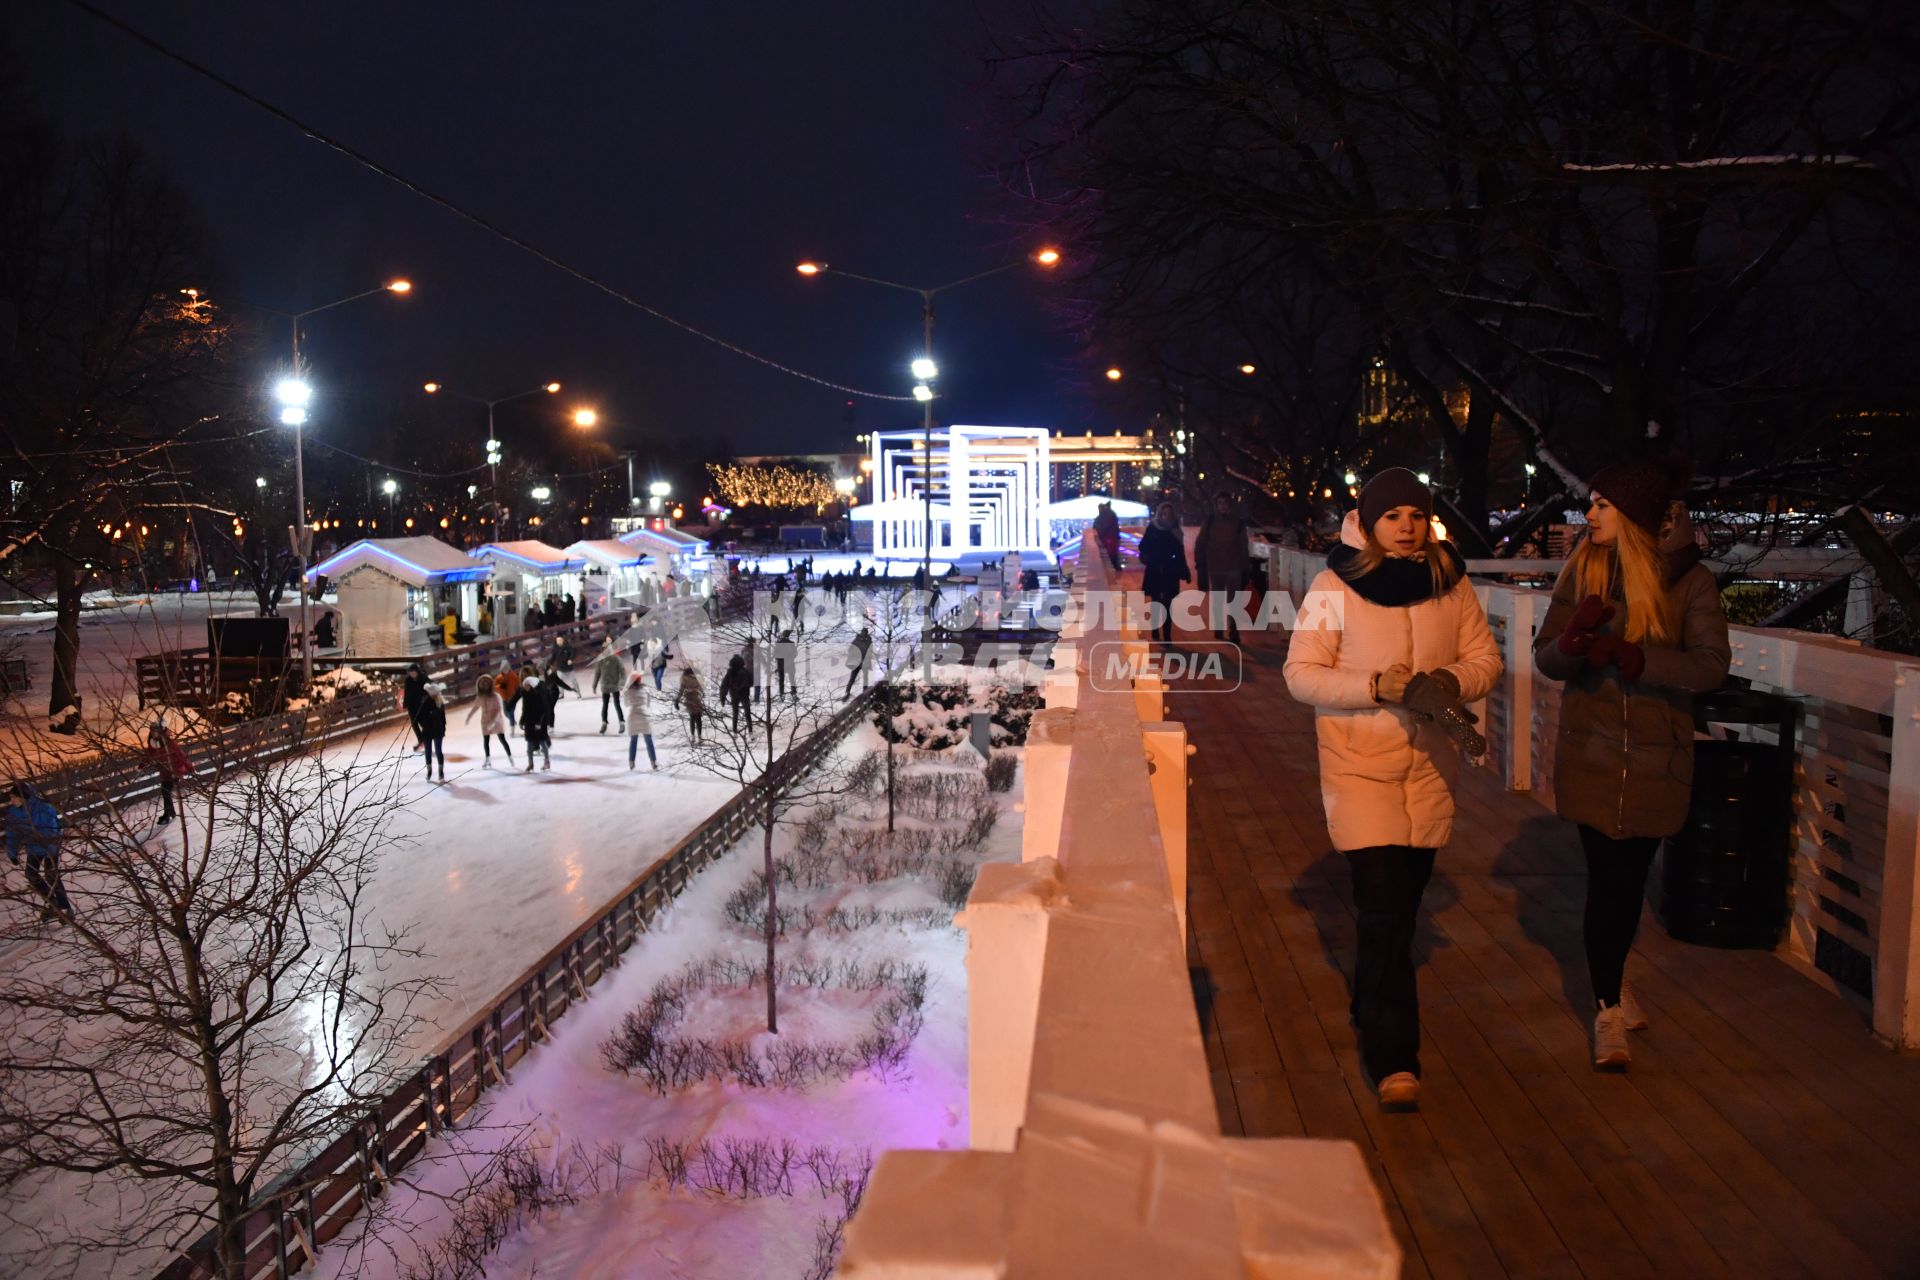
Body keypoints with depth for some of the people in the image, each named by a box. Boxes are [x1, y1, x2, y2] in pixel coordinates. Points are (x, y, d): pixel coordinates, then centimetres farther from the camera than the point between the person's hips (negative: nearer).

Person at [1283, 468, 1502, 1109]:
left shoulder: (1450, 582, 2)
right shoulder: (1335, 586, -9)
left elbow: (1486, 659, 8)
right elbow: (1301, 674, -10)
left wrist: (1452, 682, -14)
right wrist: (1375, 686, -23)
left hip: (1429, 763, 4)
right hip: (1359, 763, -4)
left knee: (1400, 903, 16)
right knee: (1384, 907, -11)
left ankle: (1370, 1014, 39)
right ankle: (1394, 1058, -6)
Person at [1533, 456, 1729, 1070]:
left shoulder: (1688, 579, -6)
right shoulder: (1580, 573, -1)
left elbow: (1711, 665, -15)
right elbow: (1545, 658, -3)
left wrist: (1633, 657, -30)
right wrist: (1573, 641, -26)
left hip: (1657, 754, 0)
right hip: (1591, 750, 0)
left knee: (1632, 873, 13)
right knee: (1607, 874, -3)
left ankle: (1611, 977, 38)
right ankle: (1609, 1008, 9)